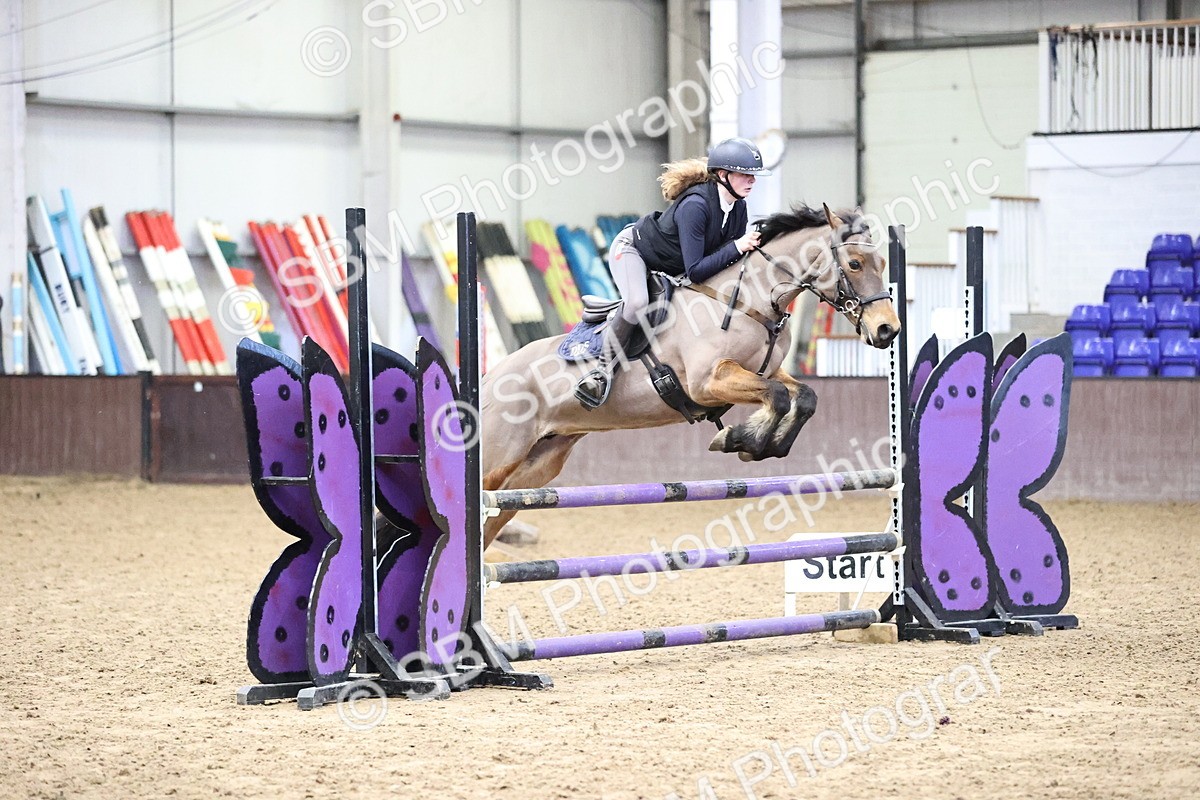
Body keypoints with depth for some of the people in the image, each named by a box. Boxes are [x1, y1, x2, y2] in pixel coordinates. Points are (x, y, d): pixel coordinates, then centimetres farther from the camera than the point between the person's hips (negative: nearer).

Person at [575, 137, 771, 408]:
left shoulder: (738, 207, -12)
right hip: (632, 248, -9)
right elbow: (695, 271, -38)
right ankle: (604, 369, -21)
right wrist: (736, 248, -41)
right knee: (637, 304, -35)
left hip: (670, 268, 9)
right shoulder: (695, 205, -37)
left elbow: (731, 258, -2)